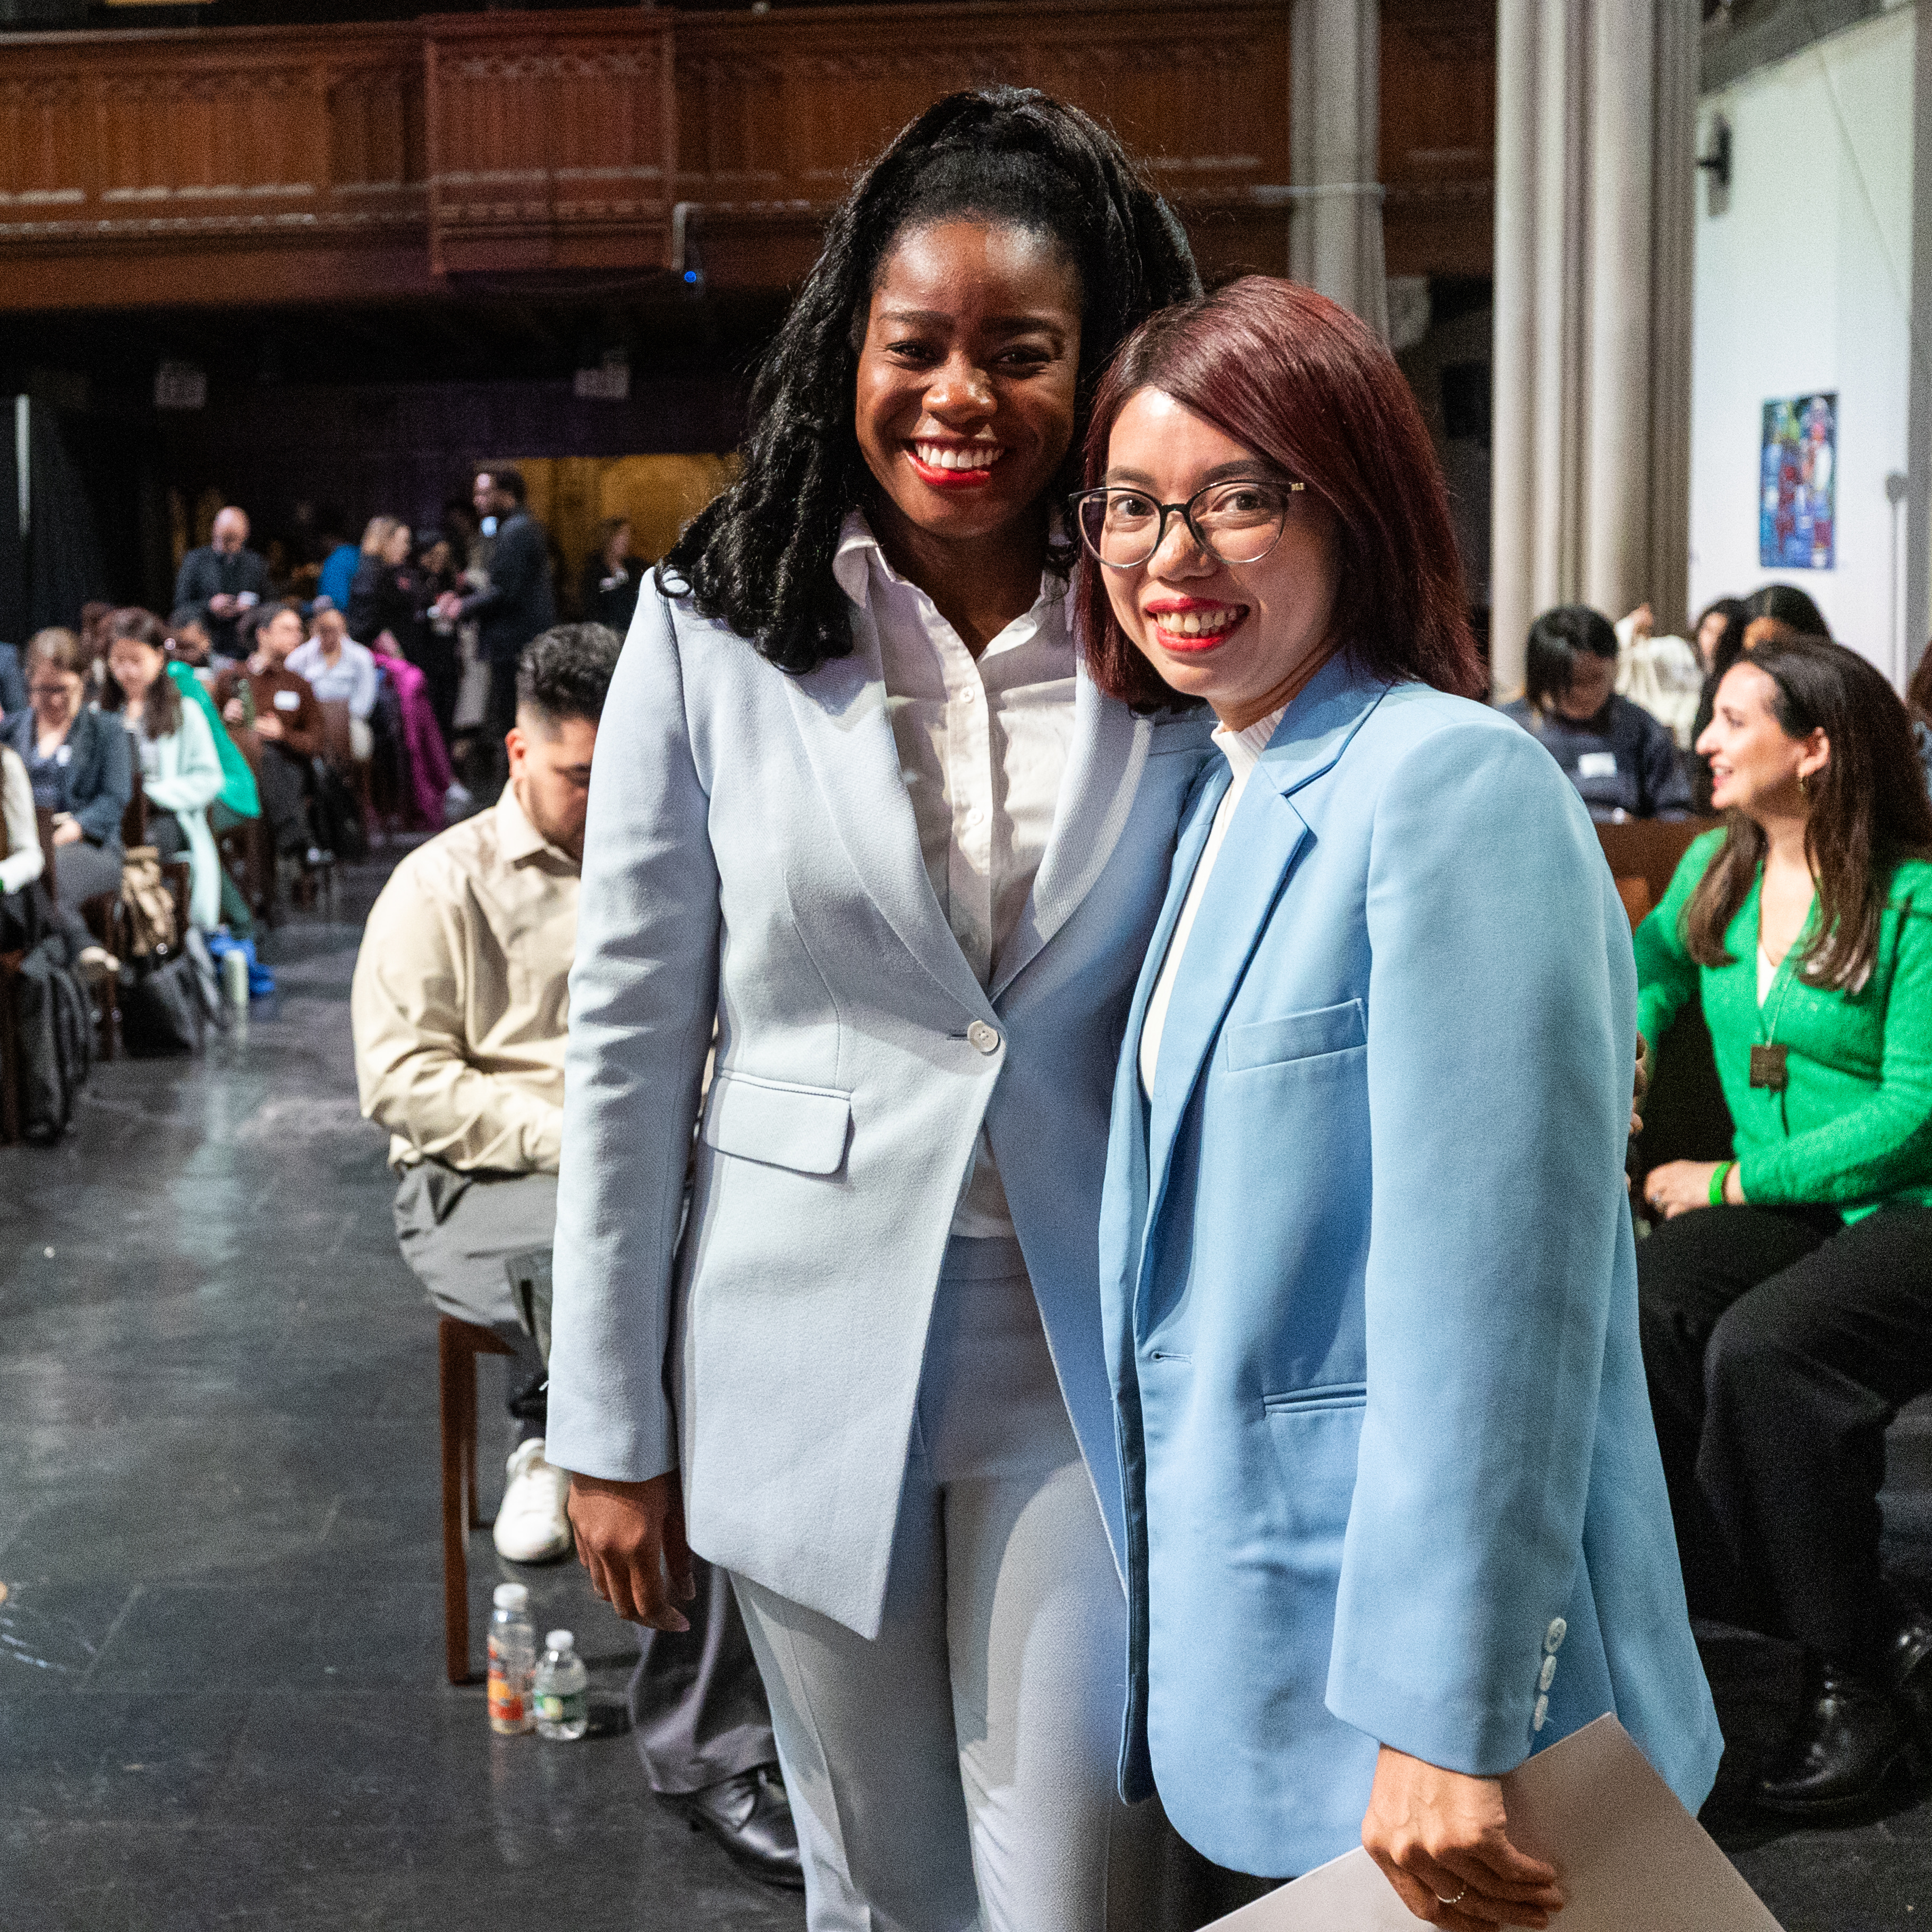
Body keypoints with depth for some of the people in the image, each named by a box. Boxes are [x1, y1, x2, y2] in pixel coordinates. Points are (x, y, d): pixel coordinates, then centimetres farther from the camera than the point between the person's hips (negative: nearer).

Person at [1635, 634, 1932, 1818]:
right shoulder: (1718, 867, 9)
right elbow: (1658, 960, 32)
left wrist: (1729, 1181, -13)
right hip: (1778, 1211, 6)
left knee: (1760, 1348, -35)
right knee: (1636, 1315, -27)